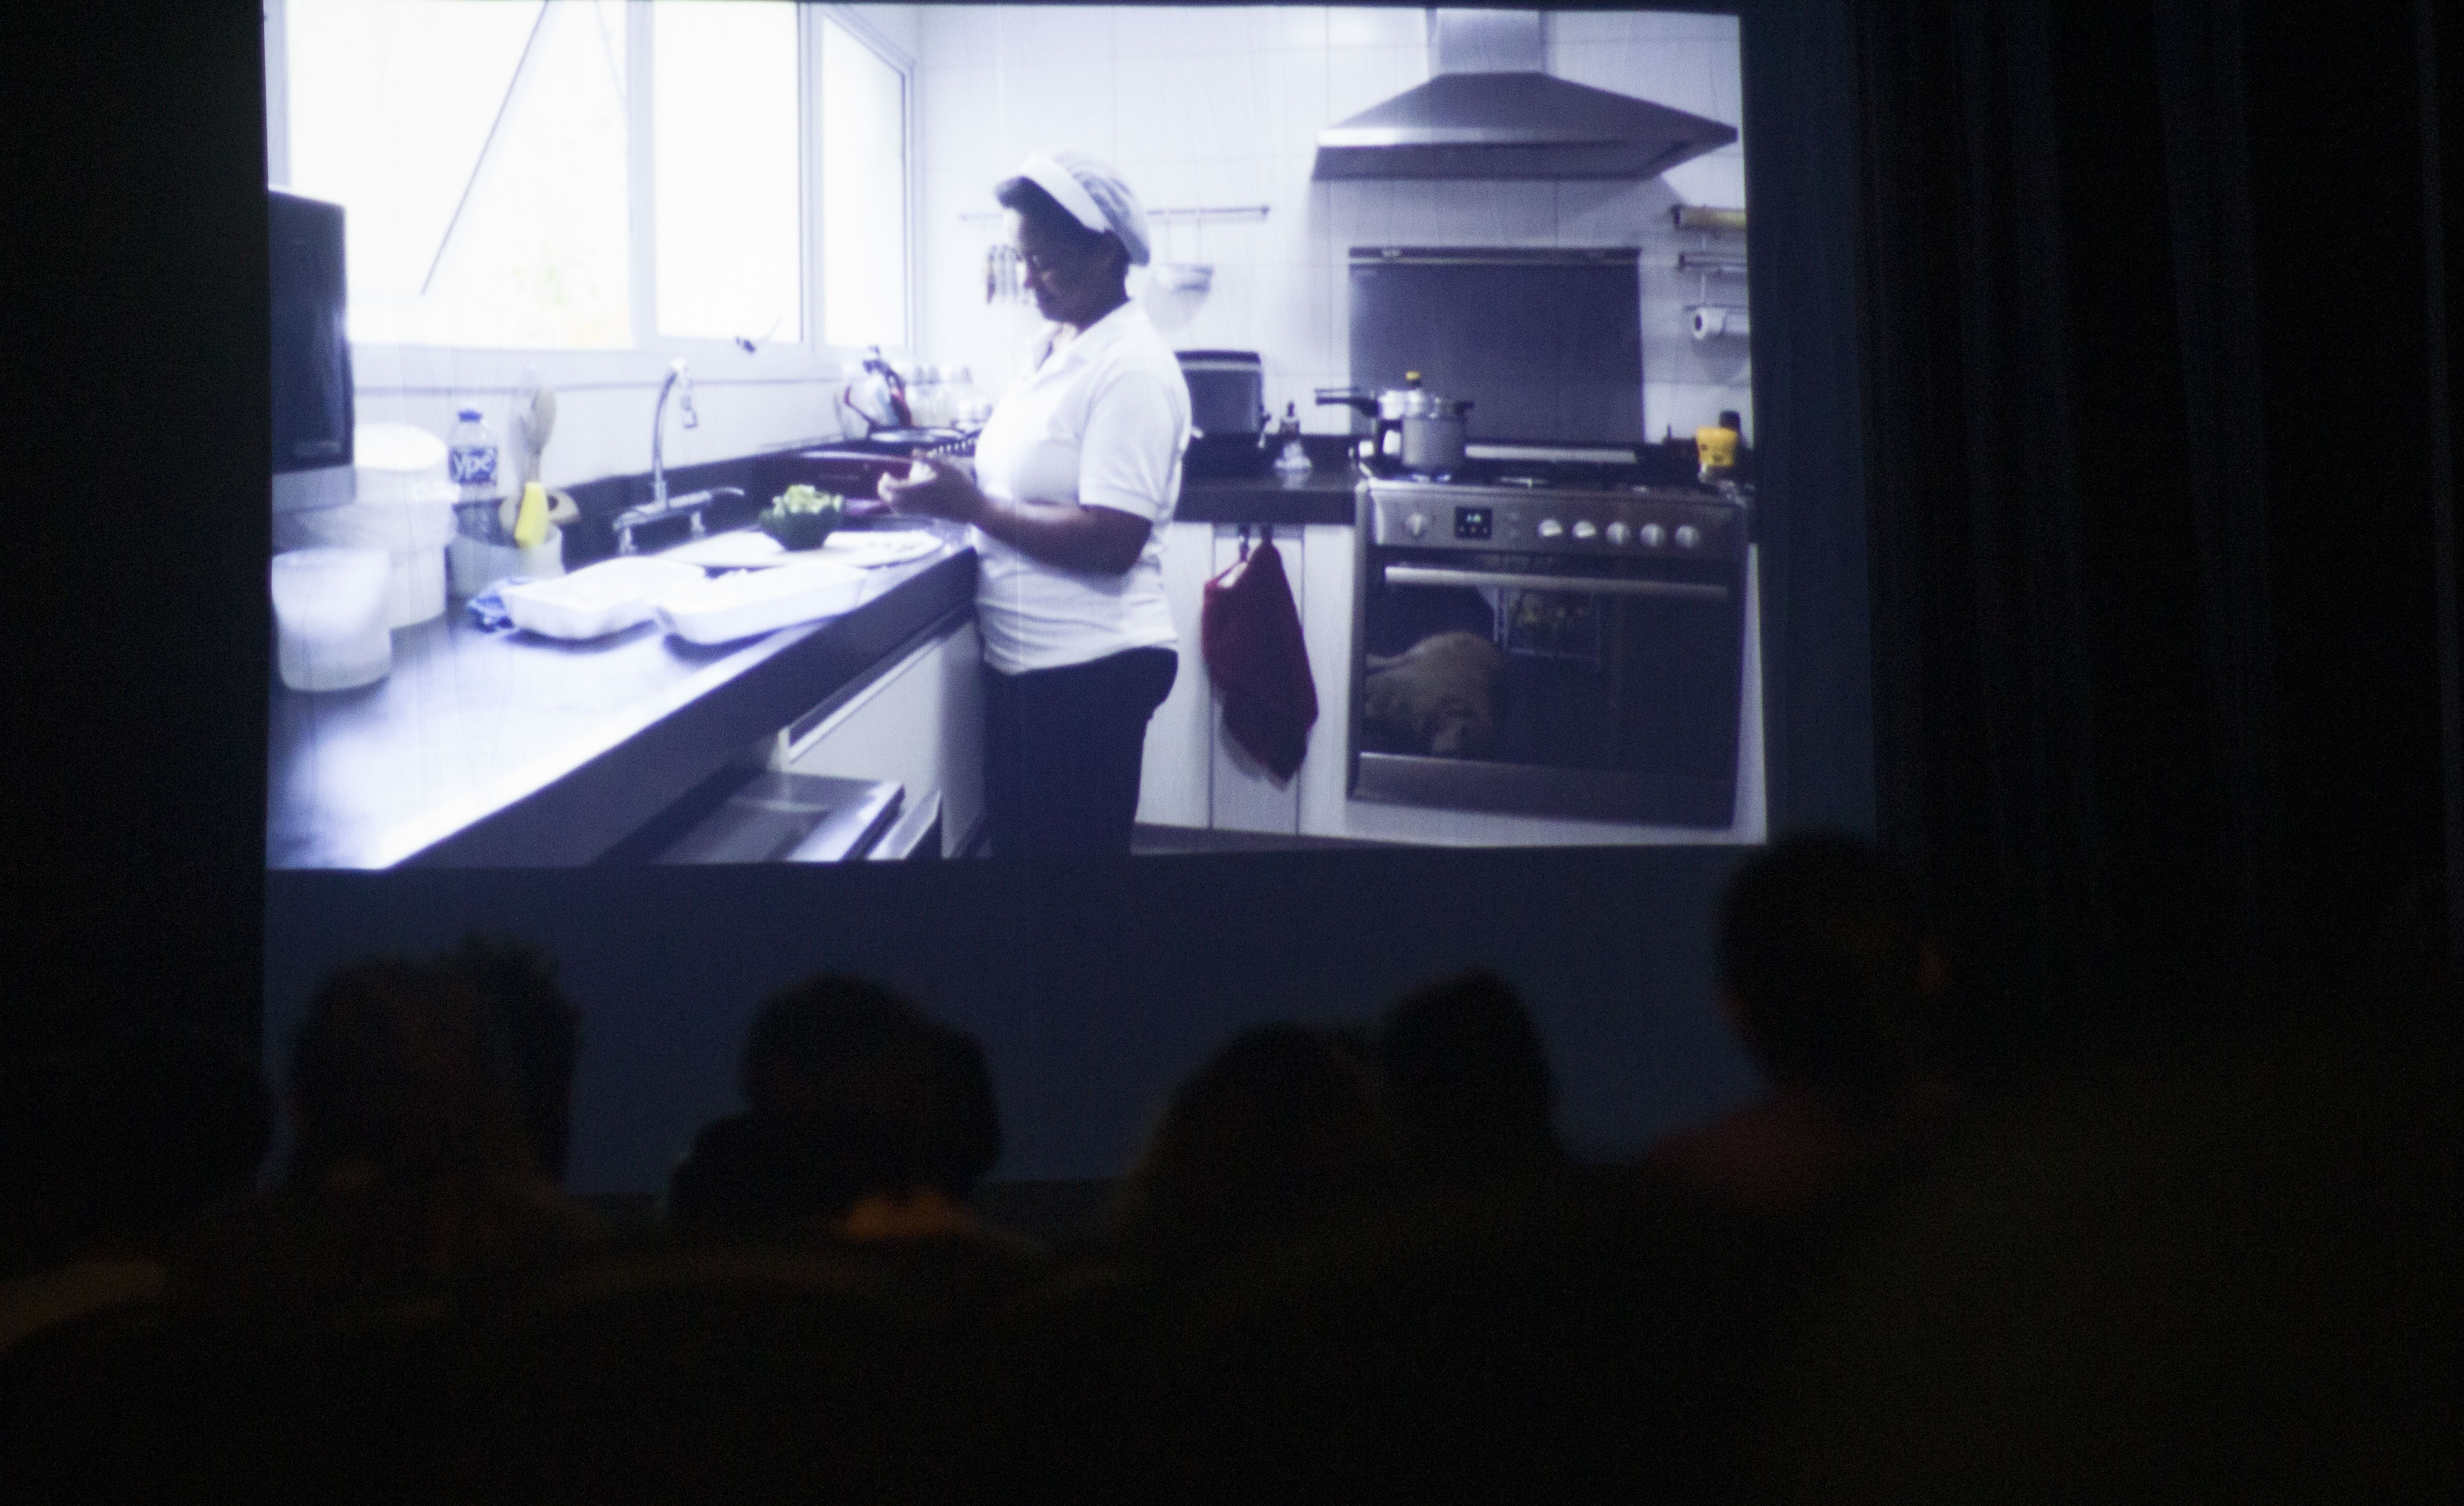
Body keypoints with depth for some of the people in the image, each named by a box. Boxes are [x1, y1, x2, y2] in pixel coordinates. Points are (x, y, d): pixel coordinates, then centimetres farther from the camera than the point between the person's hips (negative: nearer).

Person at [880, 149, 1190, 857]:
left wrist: (973, 507, -20)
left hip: (1090, 671, -9)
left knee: (1069, 843, 0)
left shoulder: (1131, 369, -17)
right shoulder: (1055, 347, 11)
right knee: (1014, 840, 14)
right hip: (1025, 661, 9)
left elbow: (1112, 540, -24)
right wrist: (951, 488, 4)